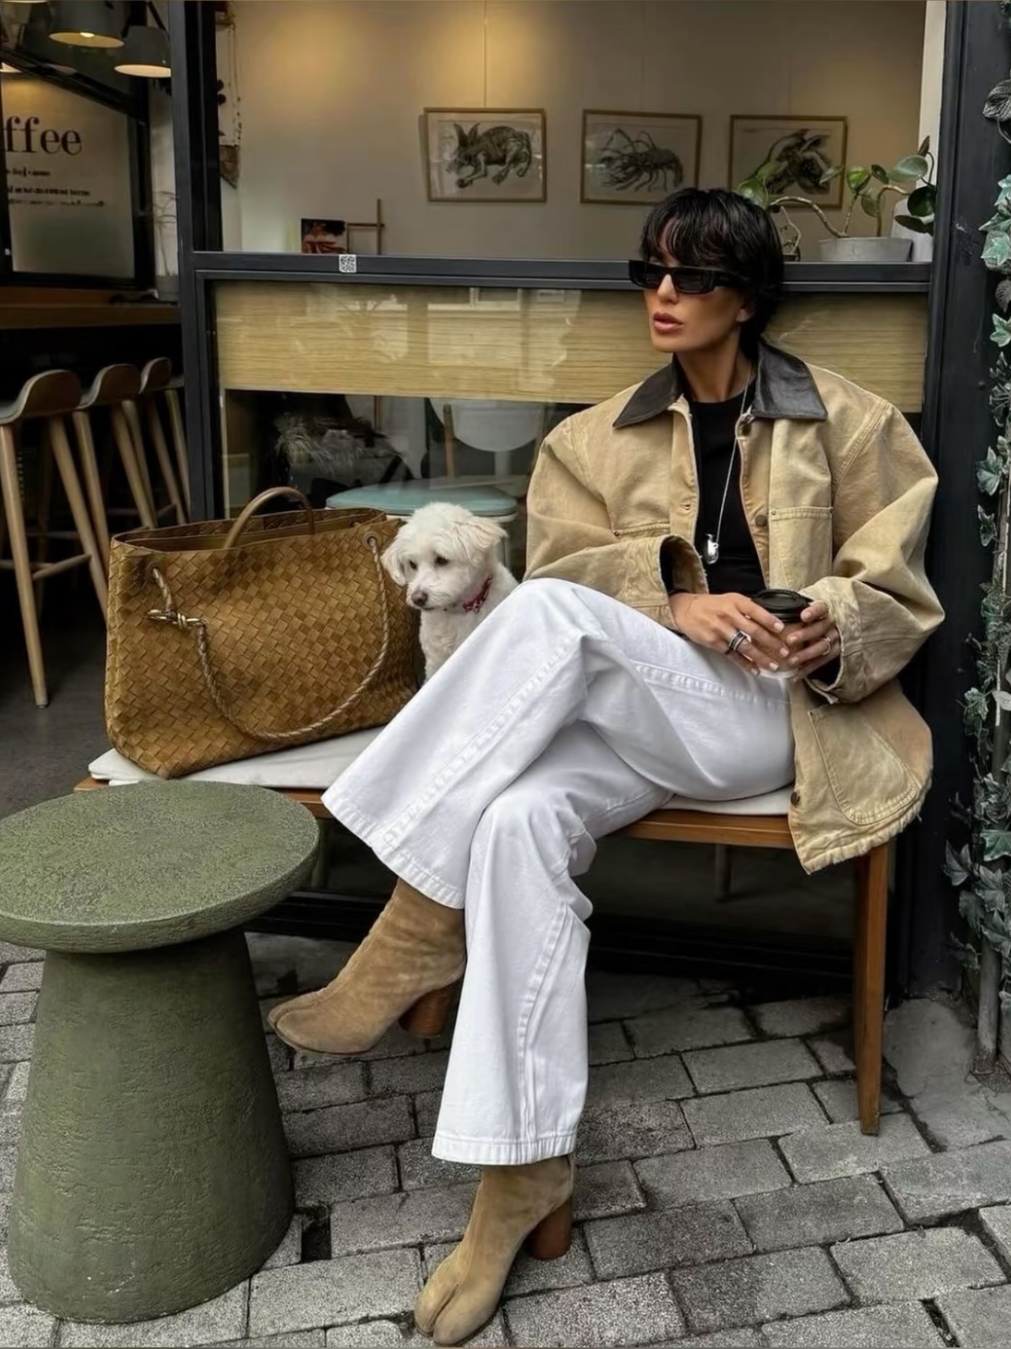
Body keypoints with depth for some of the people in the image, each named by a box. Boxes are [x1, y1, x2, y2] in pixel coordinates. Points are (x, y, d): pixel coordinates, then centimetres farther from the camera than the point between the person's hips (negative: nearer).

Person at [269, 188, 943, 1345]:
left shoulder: (844, 424, 8)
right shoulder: (603, 436, 15)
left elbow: (897, 590, 7)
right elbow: (565, 560, 3)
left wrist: (834, 635, -16)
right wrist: (673, 606, -17)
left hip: (768, 717, -3)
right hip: (637, 711, 4)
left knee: (548, 612, -32)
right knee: (521, 819, -32)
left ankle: (421, 927, -24)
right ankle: (523, 1174, -25)